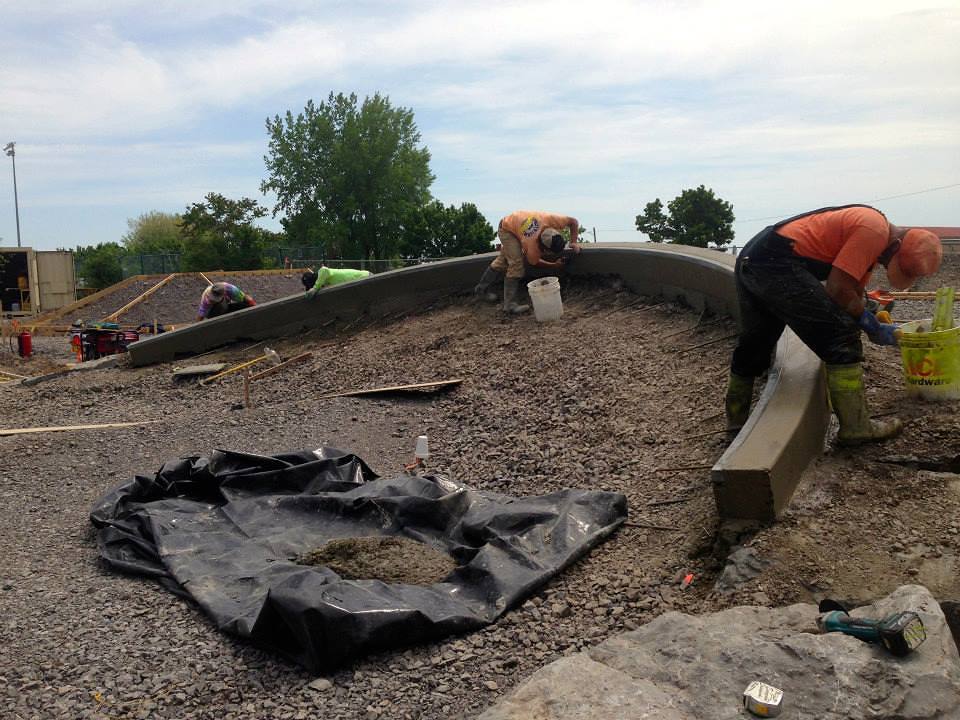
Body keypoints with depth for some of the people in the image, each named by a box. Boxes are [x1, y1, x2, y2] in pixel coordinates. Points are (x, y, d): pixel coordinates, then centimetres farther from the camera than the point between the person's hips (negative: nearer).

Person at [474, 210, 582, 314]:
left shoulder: (550, 220, -37)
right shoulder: (531, 245, -41)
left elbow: (574, 221, -19)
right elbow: (534, 262, -17)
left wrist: (573, 242, -22)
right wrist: (554, 265, -17)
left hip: (518, 222, 7)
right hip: (507, 229, -7)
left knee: (504, 259, 19)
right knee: (516, 263, -23)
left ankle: (482, 289, 34)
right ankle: (510, 304, -18)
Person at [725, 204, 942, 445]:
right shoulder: (875, 230, -9)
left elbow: (853, 292, 25)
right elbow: (837, 289, -13)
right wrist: (875, 327, -2)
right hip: (776, 263, -11)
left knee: (754, 344, 21)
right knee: (841, 336, -6)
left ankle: (736, 418, 34)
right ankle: (855, 427, -1)